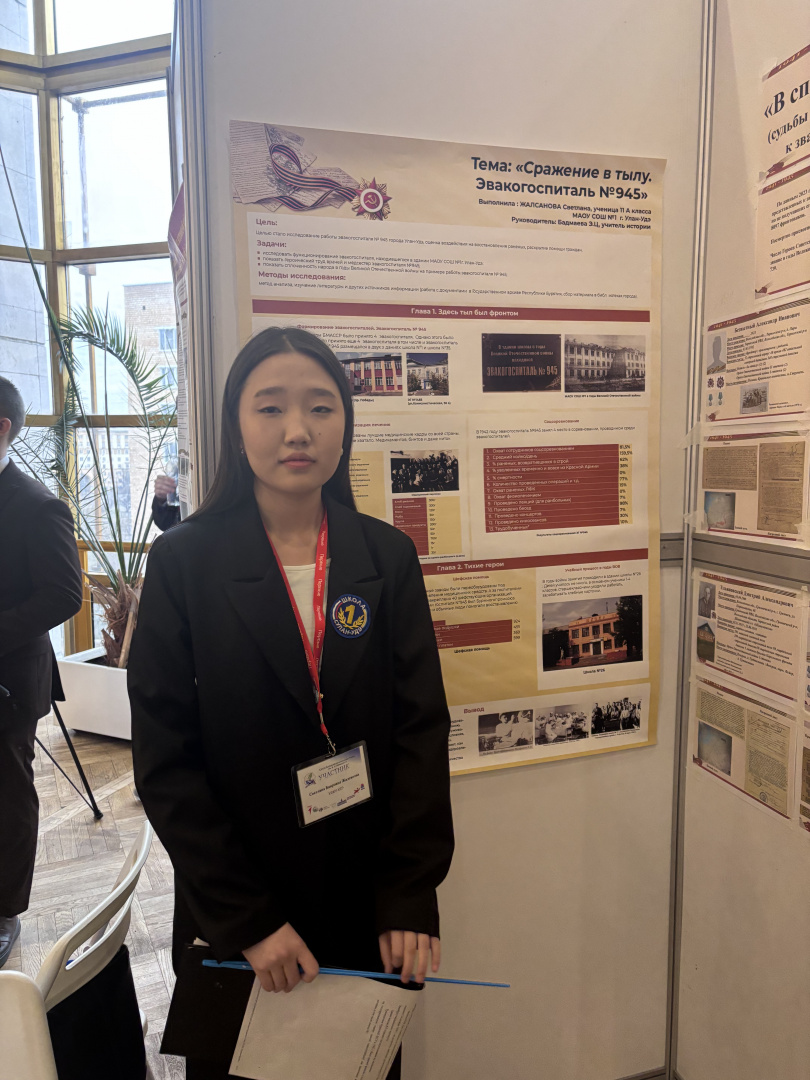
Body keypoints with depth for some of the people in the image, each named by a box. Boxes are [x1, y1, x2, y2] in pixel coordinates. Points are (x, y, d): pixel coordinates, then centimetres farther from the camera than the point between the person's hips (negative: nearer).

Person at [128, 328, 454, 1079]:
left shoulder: (387, 557, -4)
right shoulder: (183, 561, -10)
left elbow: (421, 727, -6)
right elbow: (164, 759, -11)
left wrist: (412, 898, -12)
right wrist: (246, 919, -13)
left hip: (370, 904, 2)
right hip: (232, 920, -1)